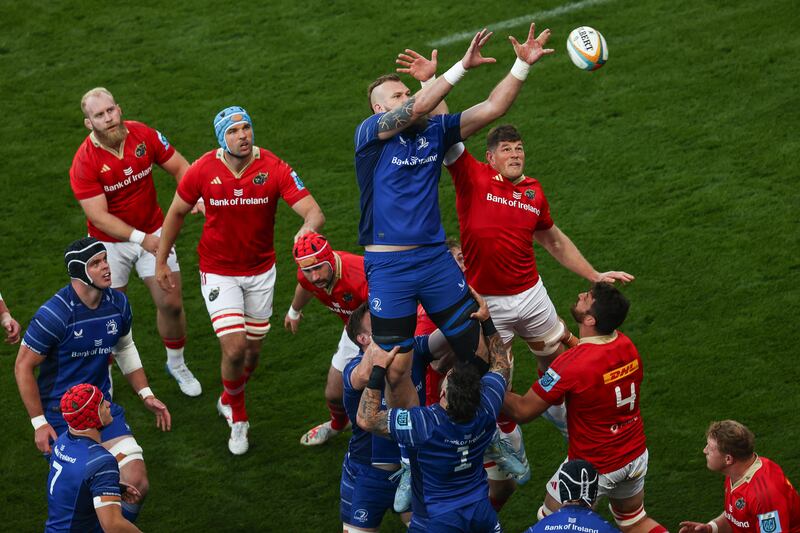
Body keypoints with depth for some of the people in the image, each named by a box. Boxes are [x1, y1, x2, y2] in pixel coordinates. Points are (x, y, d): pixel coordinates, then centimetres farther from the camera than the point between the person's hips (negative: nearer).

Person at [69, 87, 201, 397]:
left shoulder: (144, 136, -11)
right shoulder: (84, 162, -23)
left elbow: (178, 166, 0)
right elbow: (99, 216, -25)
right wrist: (140, 238, -34)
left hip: (152, 233, 3)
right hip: (109, 242, -3)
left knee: (171, 303, 3)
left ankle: (177, 364, 28)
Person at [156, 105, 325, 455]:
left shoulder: (275, 169, -18)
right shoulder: (203, 171, -16)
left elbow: (314, 211, -25)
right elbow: (177, 212, 2)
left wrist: (308, 228, -49)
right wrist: (161, 261, 5)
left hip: (260, 271, 2)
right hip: (218, 272, -2)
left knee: (253, 350, 14)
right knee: (234, 349, -14)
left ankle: (229, 400, 47)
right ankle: (238, 419, 14)